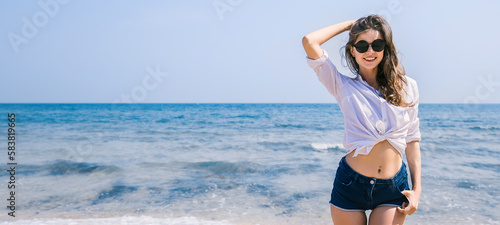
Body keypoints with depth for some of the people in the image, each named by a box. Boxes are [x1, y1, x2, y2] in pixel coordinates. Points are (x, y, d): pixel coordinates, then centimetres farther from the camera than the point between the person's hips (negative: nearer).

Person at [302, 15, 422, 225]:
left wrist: (417, 188, 5)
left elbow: (412, 139, 9)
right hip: (350, 184, -1)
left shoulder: (407, 87, 5)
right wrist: (350, 24, 3)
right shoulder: (344, 86, -1)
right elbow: (309, 41, -10)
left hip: (394, 187, 2)